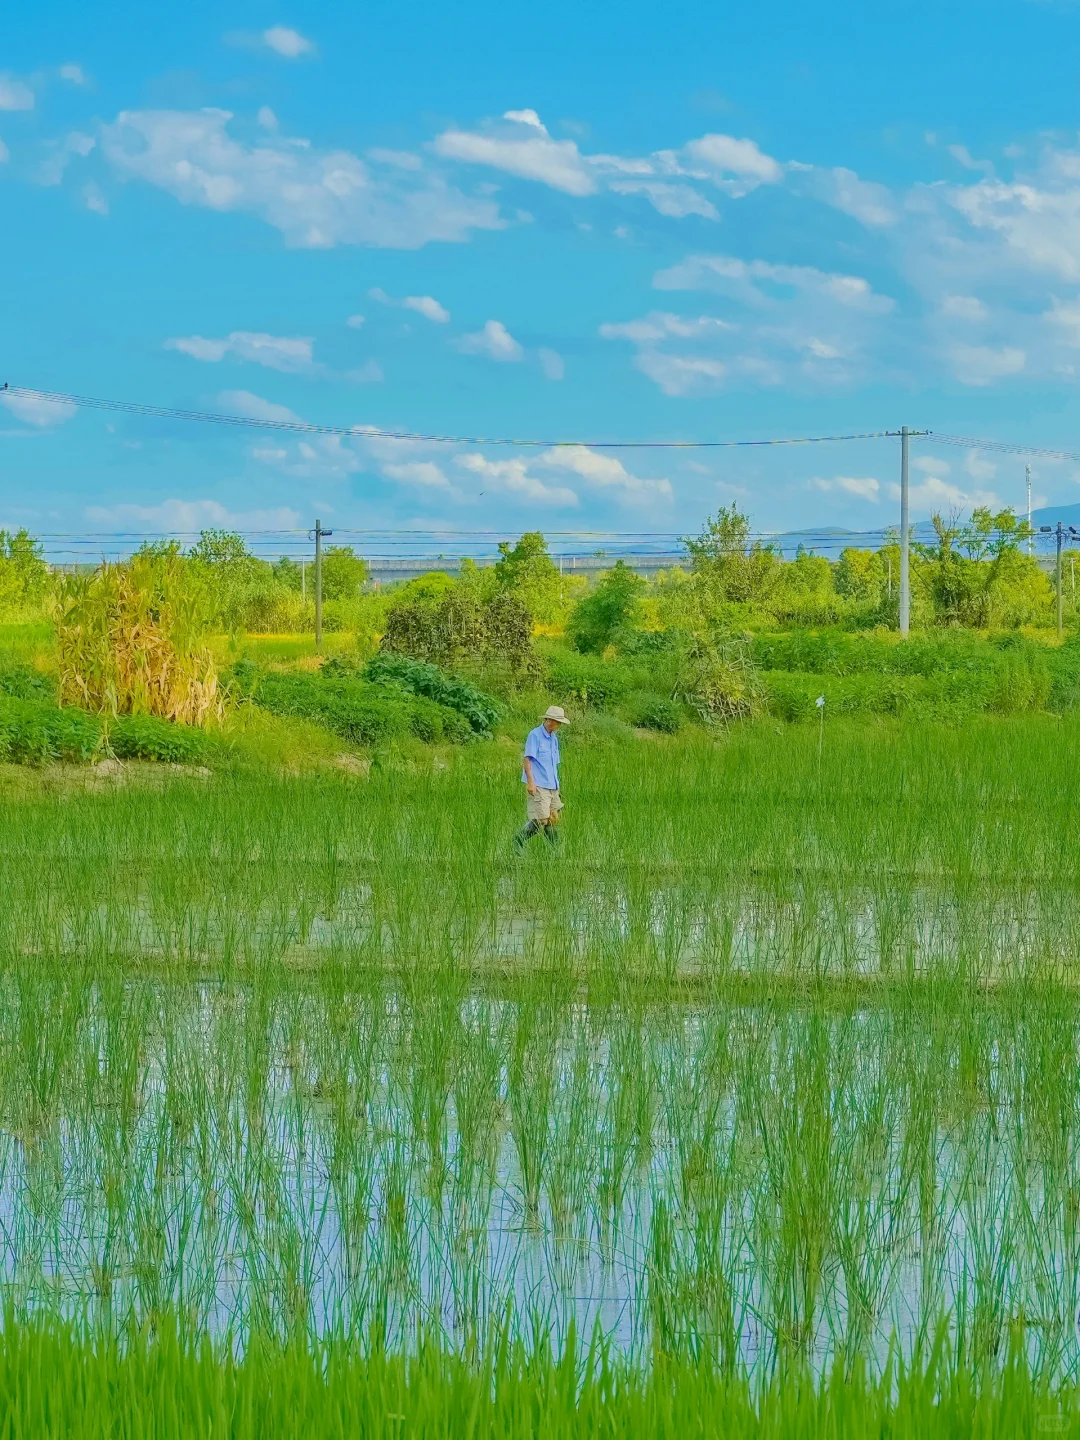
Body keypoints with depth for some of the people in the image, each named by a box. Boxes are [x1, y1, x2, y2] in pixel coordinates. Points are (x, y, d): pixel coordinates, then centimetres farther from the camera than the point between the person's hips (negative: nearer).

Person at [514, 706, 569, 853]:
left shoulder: (554, 739, 17)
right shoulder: (534, 735, -8)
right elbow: (527, 759, -13)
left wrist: (557, 786, 21)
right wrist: (530, 782, -20)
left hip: (552, 786, 8)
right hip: (538, 786, -8)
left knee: (553, 819, 5)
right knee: (541, 819, -12)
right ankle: (519, 840, 4)